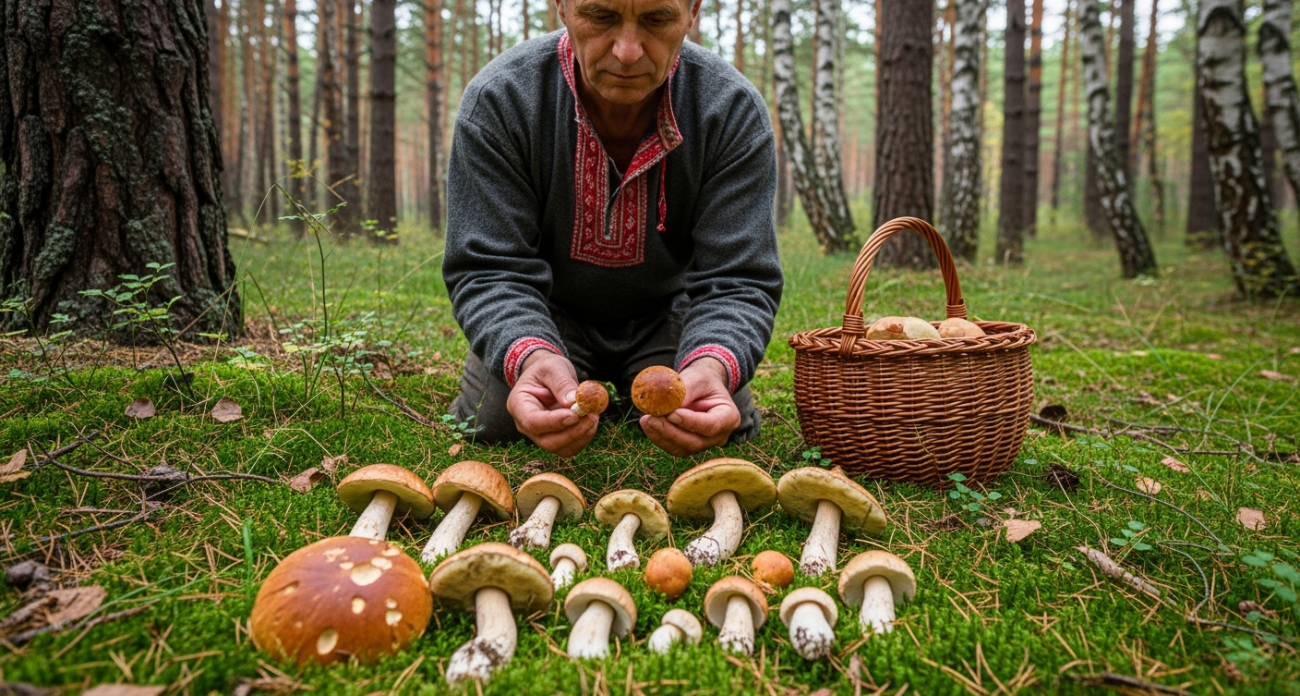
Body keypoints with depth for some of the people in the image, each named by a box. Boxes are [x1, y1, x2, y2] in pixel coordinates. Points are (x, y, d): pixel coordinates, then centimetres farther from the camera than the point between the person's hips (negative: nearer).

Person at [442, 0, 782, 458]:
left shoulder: (735, 111, -23)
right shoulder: (497, 101, -24)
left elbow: (736, 282, -25)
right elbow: (489, 272, -25)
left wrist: (713, 365, -49)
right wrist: (529, 356, -49)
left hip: (667, 313, 1)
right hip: (546, 313, 0)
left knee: (727, 428, -16)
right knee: (488, 422, -21)